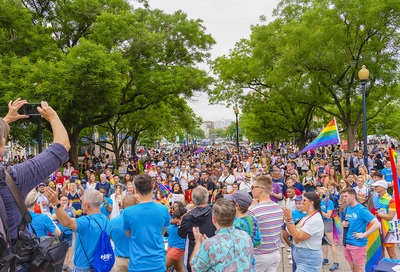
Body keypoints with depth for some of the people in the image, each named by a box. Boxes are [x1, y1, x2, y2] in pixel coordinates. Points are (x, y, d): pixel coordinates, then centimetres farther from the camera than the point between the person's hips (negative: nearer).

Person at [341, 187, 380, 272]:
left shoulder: (361, 210, -15)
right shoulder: (347, 209, 8)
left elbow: (377, 224, -22)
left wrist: (363, 235, -19)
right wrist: (343, 224, 1)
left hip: (358, 244, -7)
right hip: (347, 243, 7)